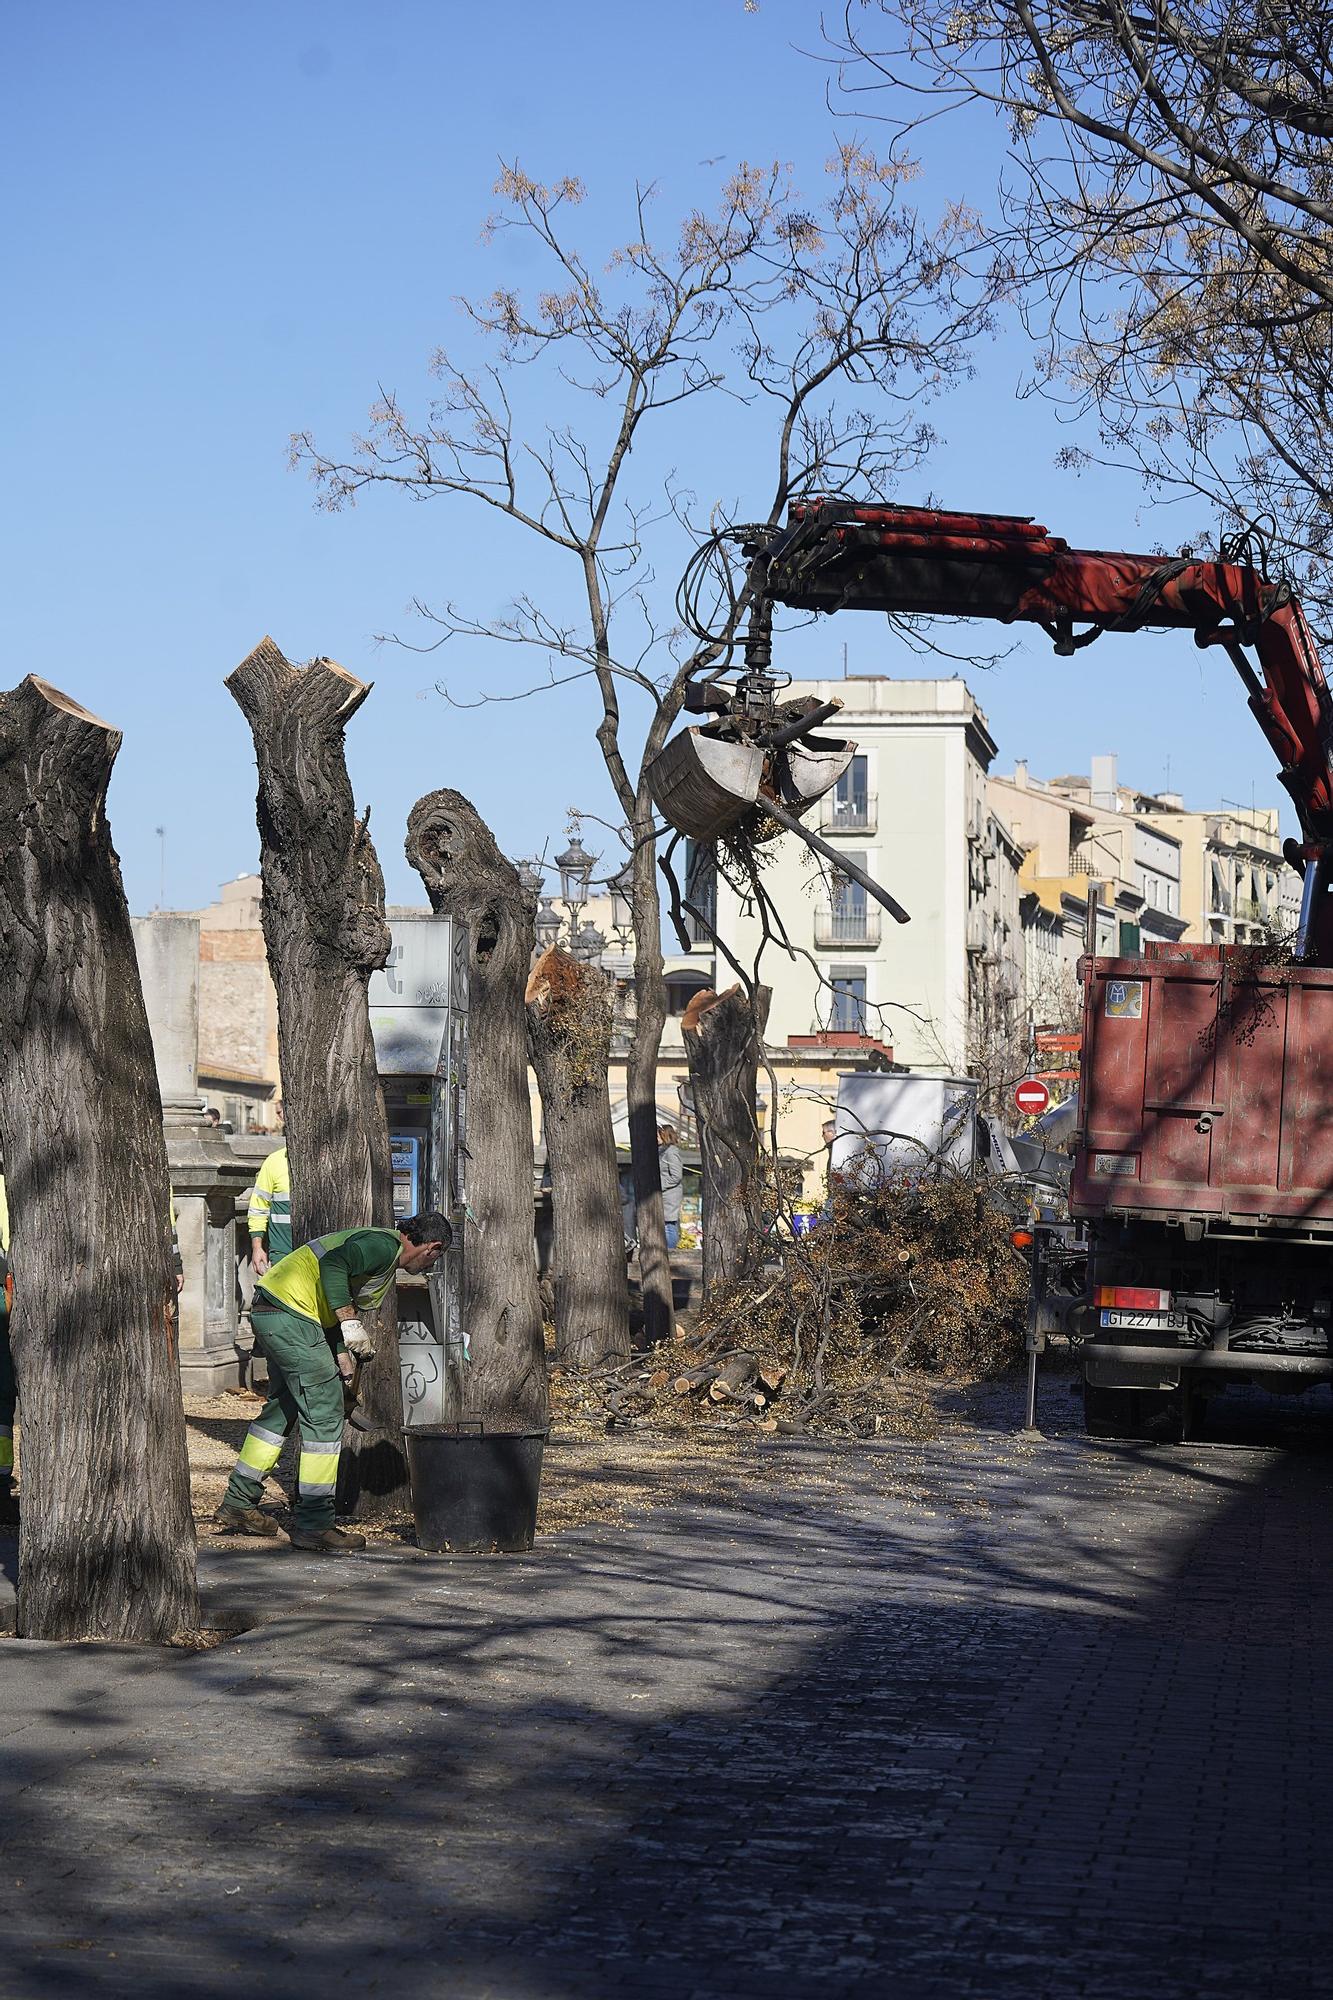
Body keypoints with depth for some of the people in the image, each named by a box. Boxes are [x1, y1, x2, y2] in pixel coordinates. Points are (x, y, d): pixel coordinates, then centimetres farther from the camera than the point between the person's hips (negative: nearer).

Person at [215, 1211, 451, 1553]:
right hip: (290, 1313, -11)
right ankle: (312, 1525, -3)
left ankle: (238, 1504, 31)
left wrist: (341, 1353, 12)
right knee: (324, 1413, -6)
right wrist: (350, 1323, -22)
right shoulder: (385, 1245, -9)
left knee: (283, 1408, 22)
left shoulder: (381, 1248, 23)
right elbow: (332, 1264, -25)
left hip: (267, 1310, 11)